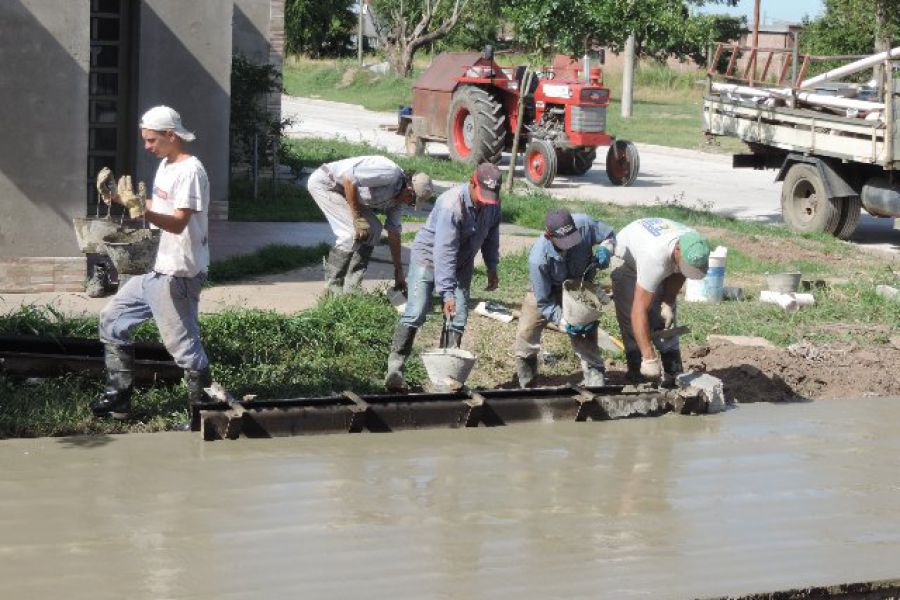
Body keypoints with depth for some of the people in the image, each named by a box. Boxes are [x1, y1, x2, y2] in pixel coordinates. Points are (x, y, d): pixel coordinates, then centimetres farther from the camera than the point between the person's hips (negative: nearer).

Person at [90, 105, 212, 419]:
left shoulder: (190, 171, -18)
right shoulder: (165, 166, 12)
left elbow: (178, 223, -27)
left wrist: (142, 210, -42)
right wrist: (118, 199, 10)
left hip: (178, 276, -10)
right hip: (156, 270, 10)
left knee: (182, 344, -7)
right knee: (113, 318, 15)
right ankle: (119, 396, 20)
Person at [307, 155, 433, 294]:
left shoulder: (397, 200, 4)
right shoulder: (391, 173, -26)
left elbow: (394, 233, 11)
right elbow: (348, 178, -31)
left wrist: (399, 273, 14)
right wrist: (357, 217, -24)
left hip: (340, 192, 10)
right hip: (324, 182, -10)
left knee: (373, 229, 3)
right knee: (353, 232, -18)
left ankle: (350, 288, 6)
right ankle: (333, 289, -5)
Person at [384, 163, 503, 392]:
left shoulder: (492, 203, -12)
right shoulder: (451, 205, -33)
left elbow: (491, 233, 9)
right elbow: (444, 252, -35)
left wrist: (492, 267, 11)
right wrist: (447, 293, -37)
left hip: (462, 262, 6)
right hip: (429, 255, -6)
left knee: (458, 318, -2)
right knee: (416, 312, -17)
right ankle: (395, 369, -16)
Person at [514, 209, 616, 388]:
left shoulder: (584, 224, -37)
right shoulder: (538, 258, -40)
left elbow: (609, 235, -12)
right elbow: (544, 301, -27)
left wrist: (604, 251, -34)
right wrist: (564, 322, -36)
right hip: (547, 289, -2)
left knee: (585, 332, -6)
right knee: (527, 331, 1)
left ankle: (595, 375, 6)